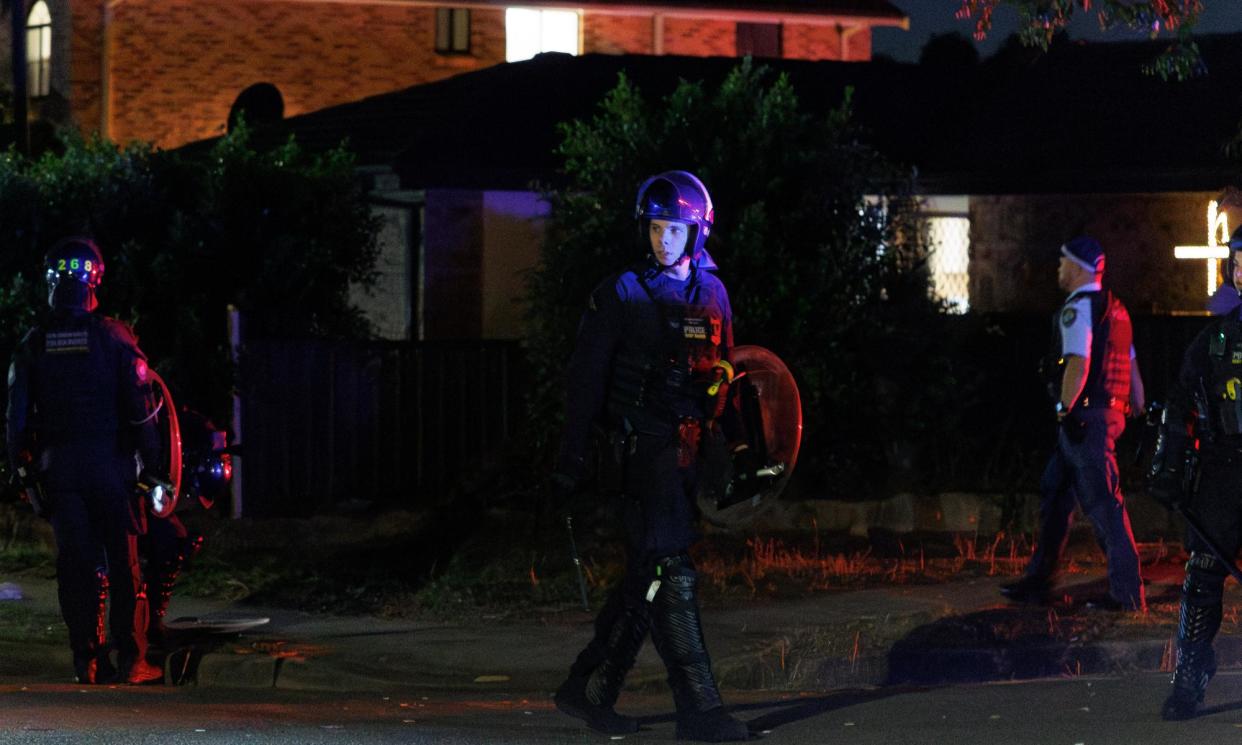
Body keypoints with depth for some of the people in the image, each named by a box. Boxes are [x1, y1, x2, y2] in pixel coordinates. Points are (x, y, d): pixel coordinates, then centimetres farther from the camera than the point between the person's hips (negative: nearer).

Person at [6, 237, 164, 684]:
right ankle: (131, 660, 1)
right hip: (110, 463, -3)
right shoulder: (113, 337, -6)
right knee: (124, 563, 2)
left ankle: (87, 660, 5)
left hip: (57, 464, 3)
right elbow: (140, 406, -7)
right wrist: (152, 459, 1)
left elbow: (18, 413, 4)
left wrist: (20, 465, 11)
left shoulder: (33, 344, 3)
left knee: (74, 563, 6)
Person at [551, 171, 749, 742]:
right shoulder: (622, 294, -3)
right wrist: (571, 459, -6)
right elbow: (586, 380, -2)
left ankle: (589, 689, 20)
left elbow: (722, 375, 19)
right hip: (642, 448, -6)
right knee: (669, 573, -12)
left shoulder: (712, 294, 13)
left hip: (689, 452, 6)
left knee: (648, 577, 9)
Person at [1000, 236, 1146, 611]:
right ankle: (1036, 583, 21)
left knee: (1104, 503, -8)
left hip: (1085, 418, -10)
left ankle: (1128, 593, -7)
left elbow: (1078, 362, -23)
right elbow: (1132, 369, 20)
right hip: (1111, 413, 10)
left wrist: (1065, 409, -20)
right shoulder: (1114, 308, 18)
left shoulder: (1078, 308, -11)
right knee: (1054, 494, 16)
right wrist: (1140, 413, 22)